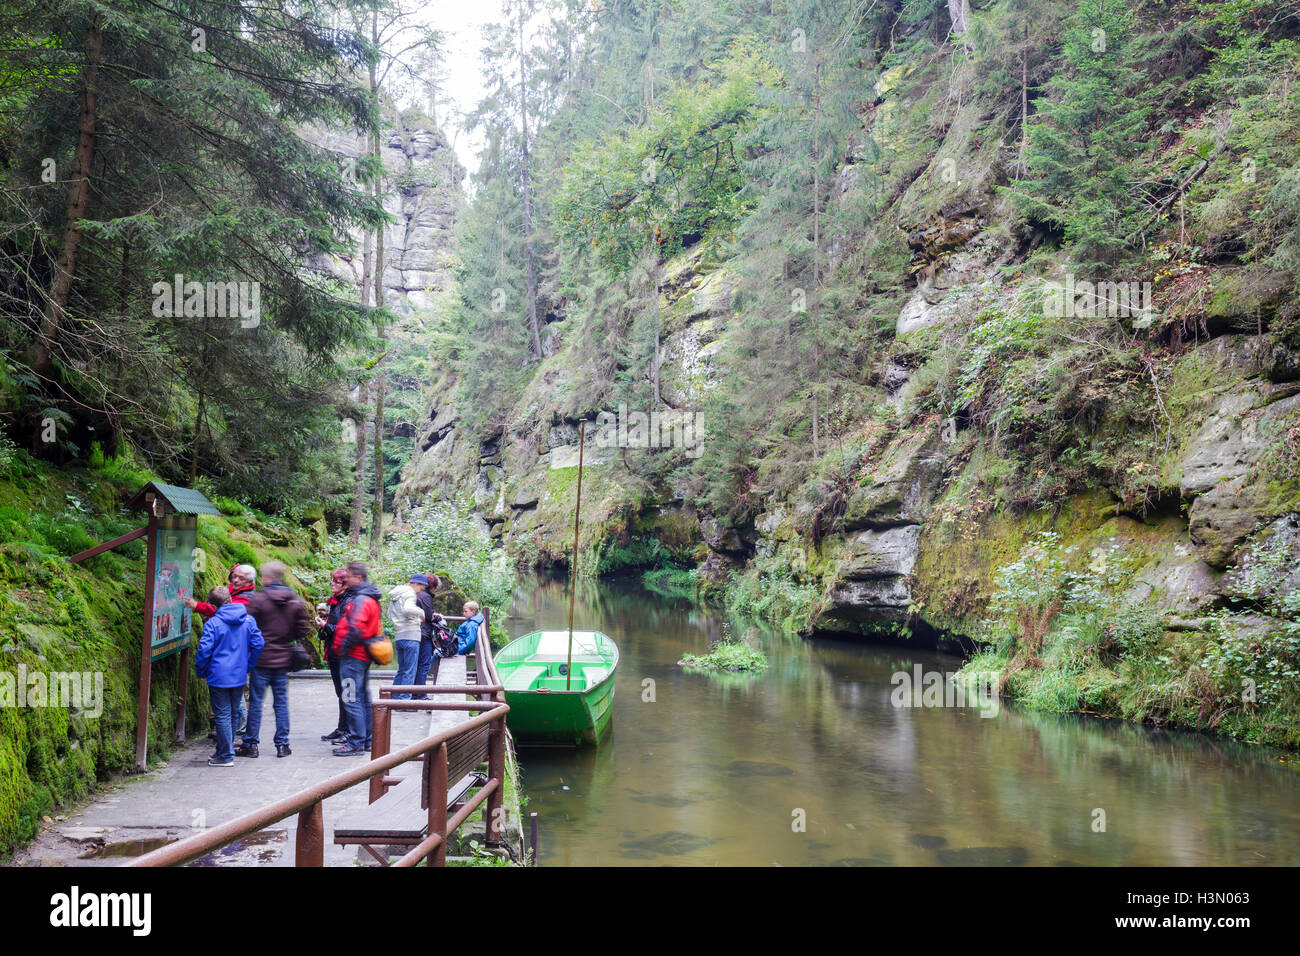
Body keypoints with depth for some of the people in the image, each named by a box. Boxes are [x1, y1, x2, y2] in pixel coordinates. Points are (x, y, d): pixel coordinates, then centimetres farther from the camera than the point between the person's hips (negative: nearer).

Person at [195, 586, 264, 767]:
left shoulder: (213, 623, -11)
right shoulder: (248, 620, 2)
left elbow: (205, 650, -14)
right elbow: (258, 644, 3)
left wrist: (201, 672, 1)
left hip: (219, 677, -5)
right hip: (240, 676, 5)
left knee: (222, 715, 2)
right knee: (232, 713, 17)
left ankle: (226, 756, 5)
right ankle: (224, 751, 28)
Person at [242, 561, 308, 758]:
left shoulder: (258, 599, -11)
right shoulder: (296, 601, 2)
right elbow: (302, 631, 5)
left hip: (261, 658, -4)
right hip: (284, 659, 4)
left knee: (256, 701, 5)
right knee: (281, 701, 10)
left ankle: (250, 744, 11)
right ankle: (282, 744, 12)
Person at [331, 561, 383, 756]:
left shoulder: (361, 600, -16)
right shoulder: (369, 598, 16)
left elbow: (355, 628, -25)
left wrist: (343, 648, -13)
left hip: (353, 657, -11)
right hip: (363, 656, 11)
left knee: (352, 698, -7)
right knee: (363, 698, 15)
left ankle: (356, 743, -4)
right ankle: (367, 741, 23)